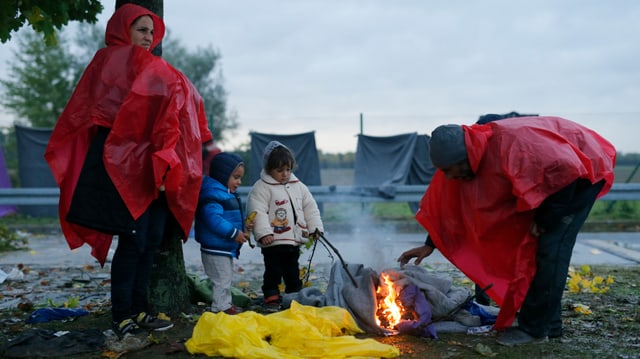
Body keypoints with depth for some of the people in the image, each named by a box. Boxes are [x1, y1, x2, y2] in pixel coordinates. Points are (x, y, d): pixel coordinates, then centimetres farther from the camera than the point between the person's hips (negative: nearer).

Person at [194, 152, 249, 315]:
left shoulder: (228, 194, 14)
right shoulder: (213, 195, -21)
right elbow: (213, 219, -31)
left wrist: (242, 230, 9)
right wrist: (233, 233, -27)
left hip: (226, 248, 11)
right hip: (215, 249, -11)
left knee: (226, 279, 21)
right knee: (222, 281, -3)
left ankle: (226, 304, 33)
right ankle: (220, 308, 5)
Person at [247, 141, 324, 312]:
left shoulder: (298, 186, 10)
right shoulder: (261, 187, -9)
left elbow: (310, 208, 14)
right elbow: (258, 212, -17)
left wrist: (316, 227, 5)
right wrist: (263, 232, -26)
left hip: (295, 240, 6)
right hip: (273, 241, -6)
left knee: (293, 272, 17)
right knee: (273, 272, 1)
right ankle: (271, 299, 13)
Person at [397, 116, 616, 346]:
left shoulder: (511, 142, -36)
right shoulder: (470, 159, -9)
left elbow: (566, 168, -34)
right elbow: (448, 205, 3)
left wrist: (546, 218, -23)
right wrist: (430, 244, 4)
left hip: (584, 168, -8)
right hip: (559, 171, 8)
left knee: (550, 247, -15)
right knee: (531, 244, 4)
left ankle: (534, 328, -6)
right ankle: (548, 324, 13)